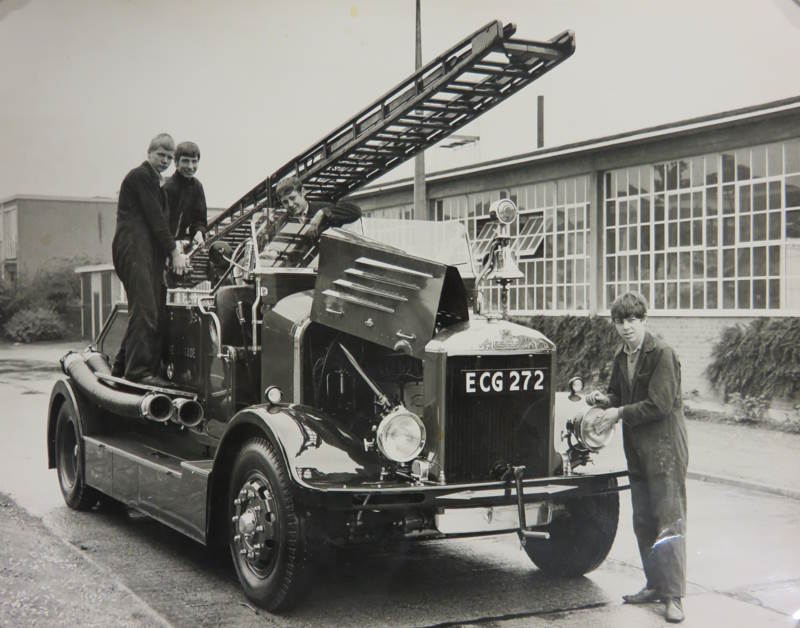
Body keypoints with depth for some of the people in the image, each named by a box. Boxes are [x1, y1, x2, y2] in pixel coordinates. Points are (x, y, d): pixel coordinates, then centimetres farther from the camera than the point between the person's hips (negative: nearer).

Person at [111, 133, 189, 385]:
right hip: (134, 250, -10)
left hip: (148, 252, 10)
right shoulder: (140, 176, -5)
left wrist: (174, 246, 9)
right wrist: (174, 252, -11)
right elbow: (155, 218, -11)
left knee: (153, 311, 6)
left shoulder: (154, 181, 26)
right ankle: (138, 369, -18)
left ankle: (122, 366, 12)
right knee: (144, 310, -16)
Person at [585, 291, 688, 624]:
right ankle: (655, 584, 25)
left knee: (669, 520, -7)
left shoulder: (662, 354, -14)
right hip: (637, 450, 8)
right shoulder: (621, 357, 10)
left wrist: (619, 413, -17)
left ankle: (673, 596, -4)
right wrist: (603, 398, -1)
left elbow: (659, 404, -20)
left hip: (665, 448, -8)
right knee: (643, 522, 14)